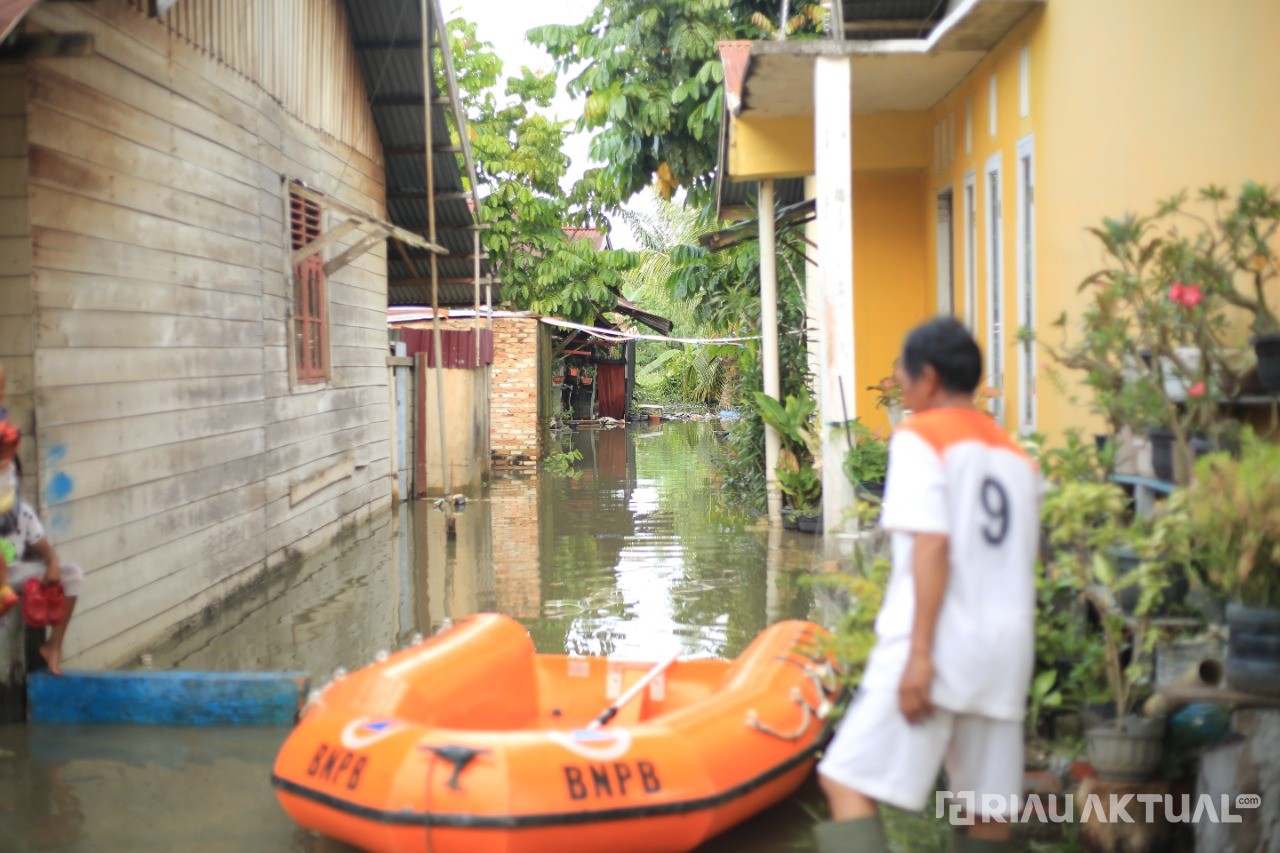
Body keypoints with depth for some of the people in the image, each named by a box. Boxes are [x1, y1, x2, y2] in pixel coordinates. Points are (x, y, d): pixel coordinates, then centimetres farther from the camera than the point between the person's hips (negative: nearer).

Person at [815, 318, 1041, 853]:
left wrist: (919, 653, -17)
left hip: (937, 646, -7)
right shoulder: (1016, 455, 19)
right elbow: (1021, 562, 18)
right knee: (988, 803, 10)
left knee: (848, 783, -7)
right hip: (1006, 649, 7)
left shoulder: (921, 437, -2)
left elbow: (932, 545, -14)